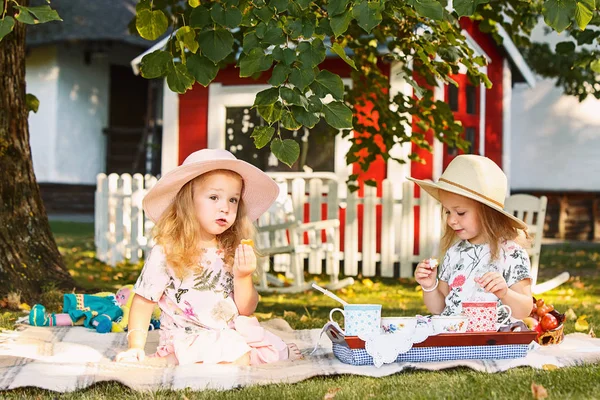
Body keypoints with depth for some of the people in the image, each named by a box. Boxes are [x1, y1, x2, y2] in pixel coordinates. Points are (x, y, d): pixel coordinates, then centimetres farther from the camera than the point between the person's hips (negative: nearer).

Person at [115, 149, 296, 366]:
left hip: (232, 332, 6)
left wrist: (243, 277, -11)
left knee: (276, 352, -11)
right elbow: (143, 303, 0)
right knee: (239, 359, -28)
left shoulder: (235, 252, 4)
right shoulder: (165, 253, -8)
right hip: (188, 337, -6)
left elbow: (246, 310, 6)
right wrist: (136, 347, -8)